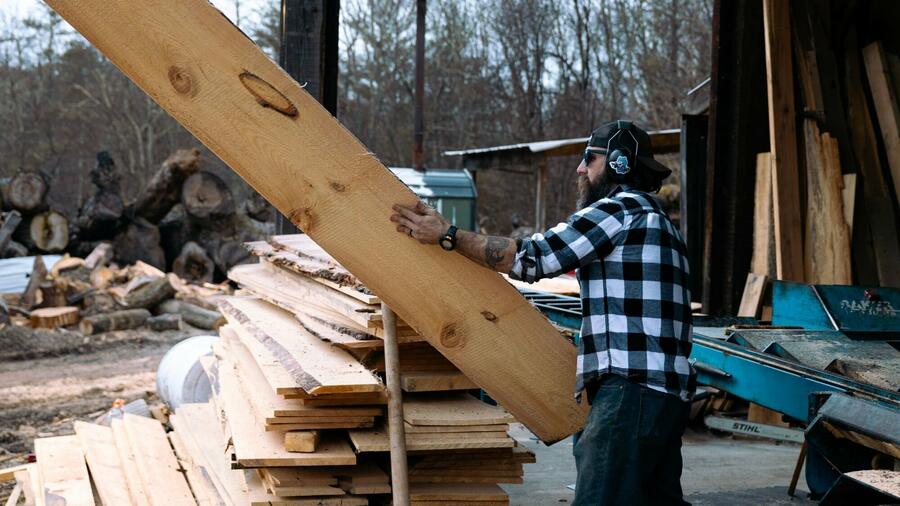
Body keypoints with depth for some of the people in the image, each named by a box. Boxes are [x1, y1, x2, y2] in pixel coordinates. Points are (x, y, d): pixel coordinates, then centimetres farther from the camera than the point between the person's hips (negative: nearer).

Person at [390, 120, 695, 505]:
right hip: (667, 390, 11)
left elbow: (529, 257, -9)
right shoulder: (653, 218, 27)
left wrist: (446, 235, -2)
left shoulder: (618, 208, -6)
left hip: (631, 389, -11)